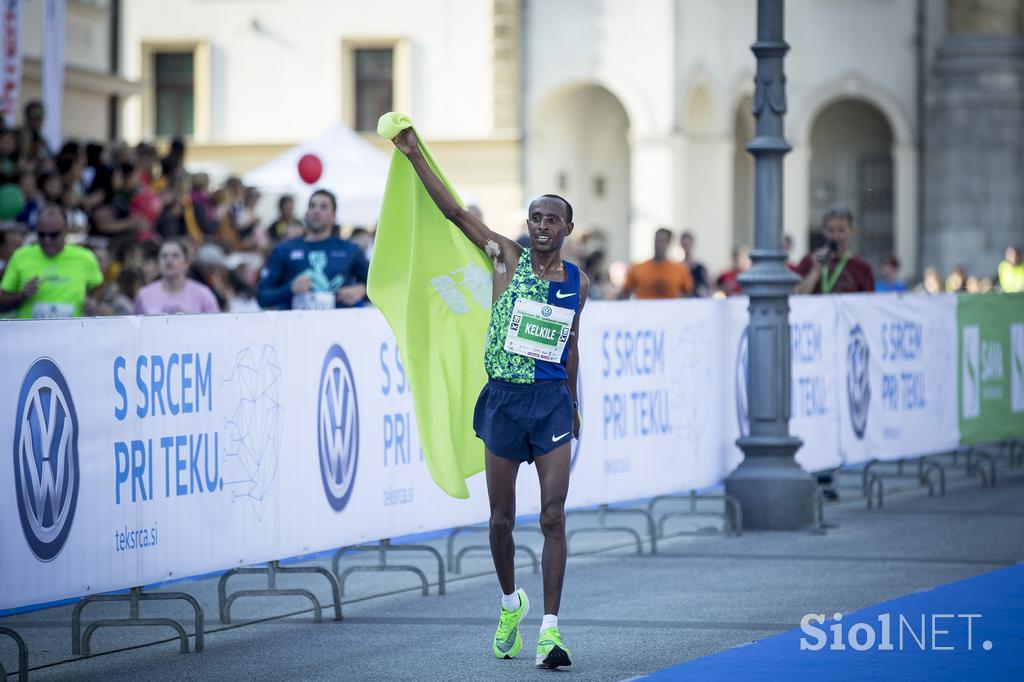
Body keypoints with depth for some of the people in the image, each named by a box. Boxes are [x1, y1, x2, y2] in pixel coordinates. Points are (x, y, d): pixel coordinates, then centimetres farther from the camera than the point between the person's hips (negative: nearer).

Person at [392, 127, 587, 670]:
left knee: (553, 517, -8)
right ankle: (510, 603, 32)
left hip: (552, 401, 1)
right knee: (501, 519, 7)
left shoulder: (577, 282, 7)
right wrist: (415, 157, -13)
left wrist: (573, 405, 22)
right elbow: (455, 213, -7)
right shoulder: (507, 259, 0)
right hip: (504, 399, -1)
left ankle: (550, 627, -8)